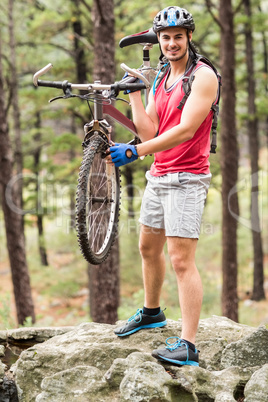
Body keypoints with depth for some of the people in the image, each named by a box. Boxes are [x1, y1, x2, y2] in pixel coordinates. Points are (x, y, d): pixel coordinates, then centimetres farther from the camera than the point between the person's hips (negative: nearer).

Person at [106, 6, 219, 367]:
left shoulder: (203, 76, -12)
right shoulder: (160, 80, 12)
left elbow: (185, 130, -24)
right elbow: (149, 132, 5)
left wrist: (134, 152, -29)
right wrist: (134, 94, -2)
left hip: (187, 178, -8)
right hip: (158, 175, 8)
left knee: (182, 260, -13)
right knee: (148, 247, 21)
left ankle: (187, 346, -13)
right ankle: (151, 312, 43)